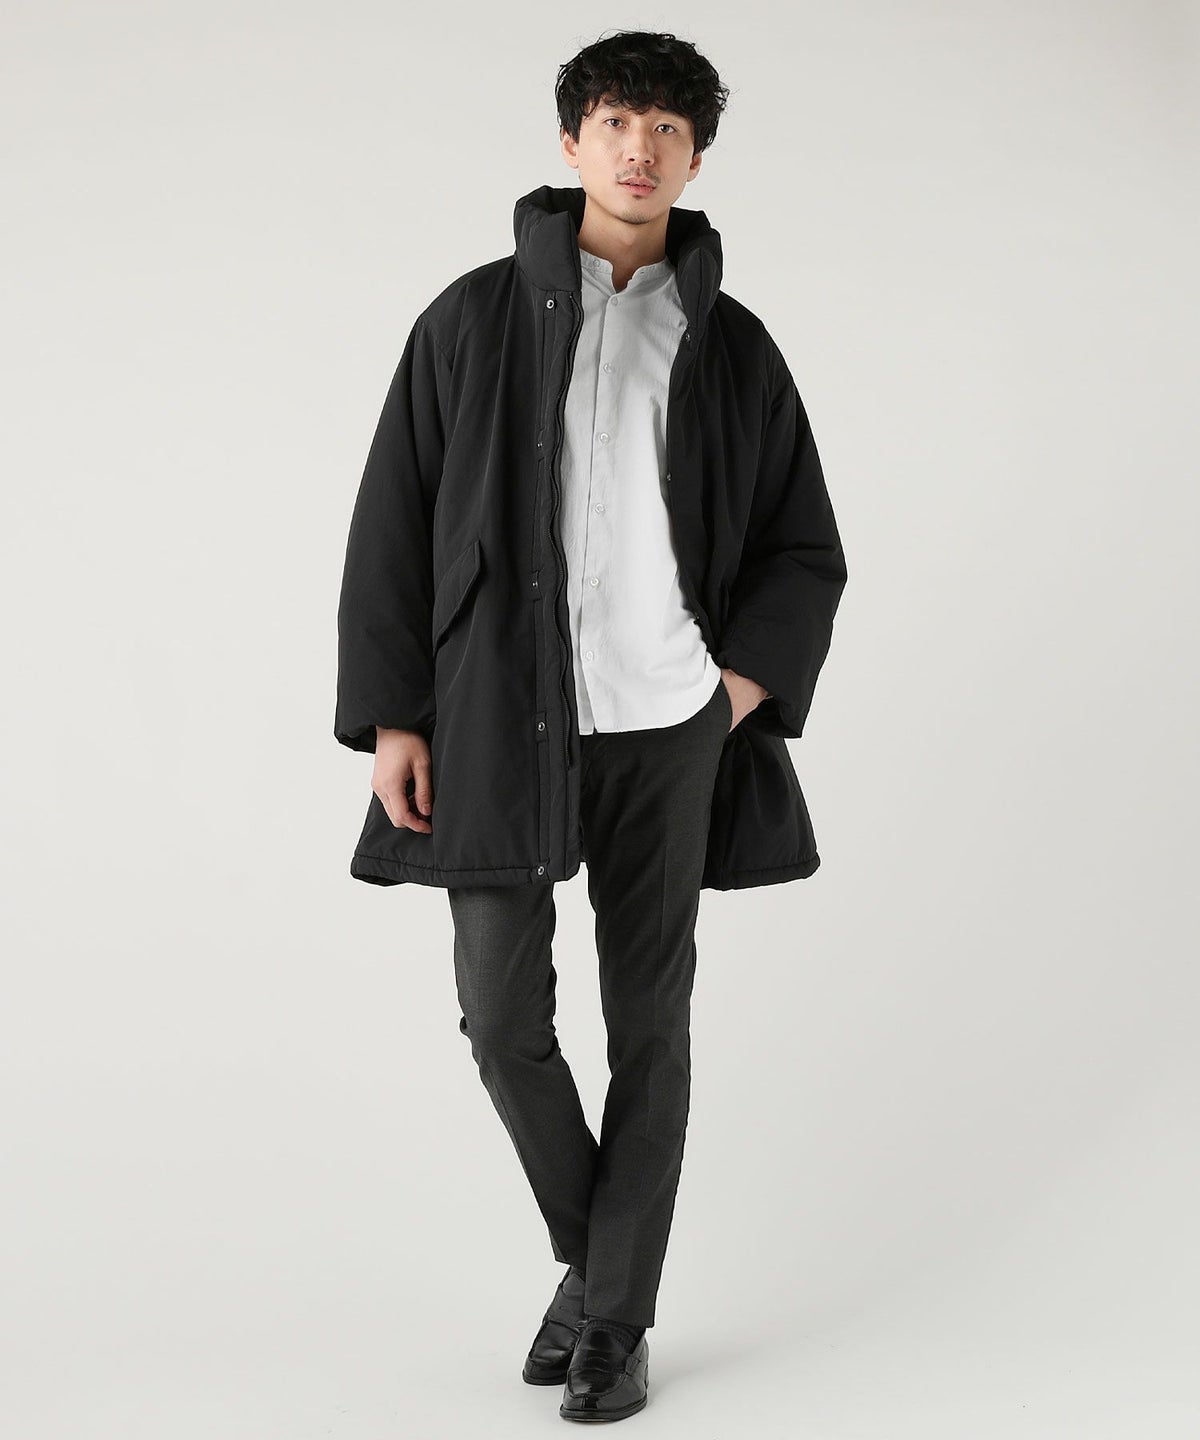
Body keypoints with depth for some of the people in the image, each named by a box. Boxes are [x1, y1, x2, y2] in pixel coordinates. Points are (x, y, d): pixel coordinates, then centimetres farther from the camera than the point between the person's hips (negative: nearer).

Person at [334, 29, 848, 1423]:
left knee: (649, 1020, 4)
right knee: (503, 1012, -2)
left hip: (665, 727, 1)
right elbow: (392, 526, 2)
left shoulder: (732, 347, 6)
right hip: (502, 718, -1)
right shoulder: (475, 318, 2)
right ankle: (590, 1254, 24)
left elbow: (805, 552, 12)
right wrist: (390, 717, -4)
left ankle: (617, 1320, 16)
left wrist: (743, 684, -4)